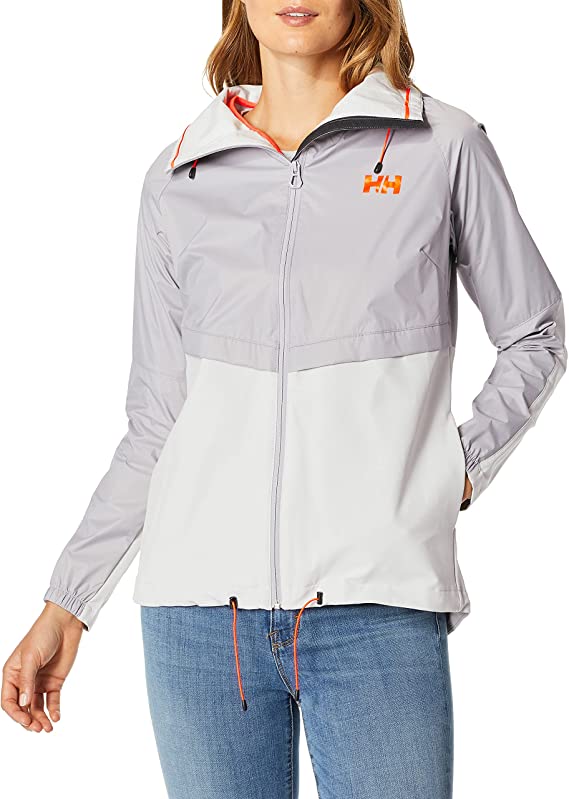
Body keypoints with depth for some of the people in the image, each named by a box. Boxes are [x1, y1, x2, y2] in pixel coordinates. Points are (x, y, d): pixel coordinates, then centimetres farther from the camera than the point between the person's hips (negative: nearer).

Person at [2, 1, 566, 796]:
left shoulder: (444, 148, 4)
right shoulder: (177, 179, 10)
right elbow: (156, 422, 13)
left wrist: (461, 469, 1)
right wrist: (65, 607, 10)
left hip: (377, 608, -1)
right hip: (199, 606, 2)